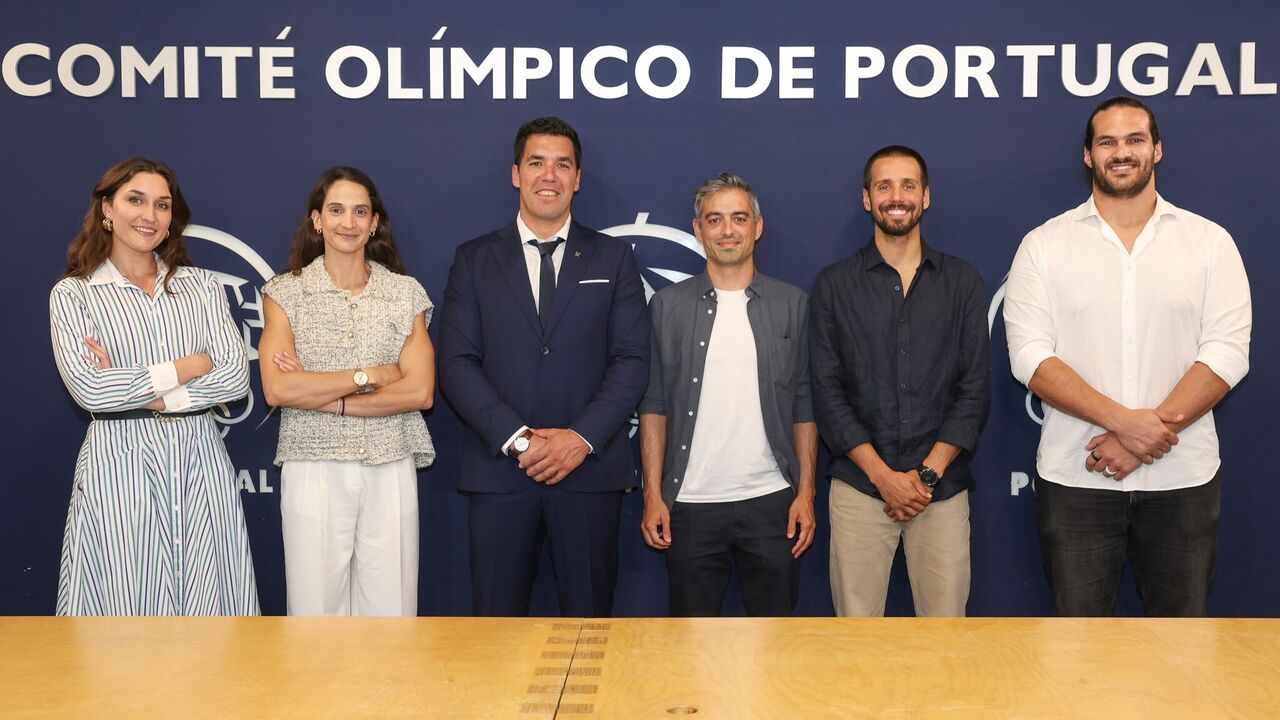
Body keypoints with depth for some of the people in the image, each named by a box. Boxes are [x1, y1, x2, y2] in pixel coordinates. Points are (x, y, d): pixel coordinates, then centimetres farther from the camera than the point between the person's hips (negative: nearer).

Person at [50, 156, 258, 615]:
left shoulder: (202, 285, 11)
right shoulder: (73, 294, 4)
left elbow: (236, 376, -1)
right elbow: (88, 388, -10)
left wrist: (143, 391, -9)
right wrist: (188, 367, -6)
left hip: (201, 459, 2)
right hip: (119, 461, -2)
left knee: (209, 599, 4)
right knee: (129, 604, 1)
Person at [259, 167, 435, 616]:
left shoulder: (406, 293, 6)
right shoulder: (285, 293, 4)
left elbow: (420, 391, -5)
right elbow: (276, 389, -10)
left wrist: (322, 396, -9)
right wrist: (368, 376, -9)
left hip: (390, 473, 1)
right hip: (312, 472, -1)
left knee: (390, 609, 4)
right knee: (316, 608, 5)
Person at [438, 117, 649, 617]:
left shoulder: (613, 259, 8)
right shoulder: (474, 260, 8)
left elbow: (632, 360, 1)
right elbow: (457, 363, 0)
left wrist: (583, 437, -12)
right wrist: (516, 440, -12)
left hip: (591, 469, 0)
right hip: (499, 470, 0)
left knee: (589, 620, 7)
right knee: (496, 619, 5)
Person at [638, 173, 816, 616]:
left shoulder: (792, 304, 5)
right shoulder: (668, 305, 4)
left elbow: (804, 406, 5)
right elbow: (654, 405, 3)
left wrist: (805, 493, 0)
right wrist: (653, 494, -2)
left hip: (771, 500, 0)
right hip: (690, 503, 0)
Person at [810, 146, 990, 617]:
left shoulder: (962, 282, 8)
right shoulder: (834, 285, 5)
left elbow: (975, 388, 3)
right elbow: (827, 392, 0)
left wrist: (927, 473, -7)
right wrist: (882, 474, -9)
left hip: (942, 487, 1)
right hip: (859, 485, -1)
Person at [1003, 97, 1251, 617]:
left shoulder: (1210, 242, 4)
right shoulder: (1043, 245, 1)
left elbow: (1227, 354, -5)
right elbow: (1030, 358, -8)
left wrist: (1144, 439, -15)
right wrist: (1124, 421, -18)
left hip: (1183, 479, 1)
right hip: (1074, 479, -1)